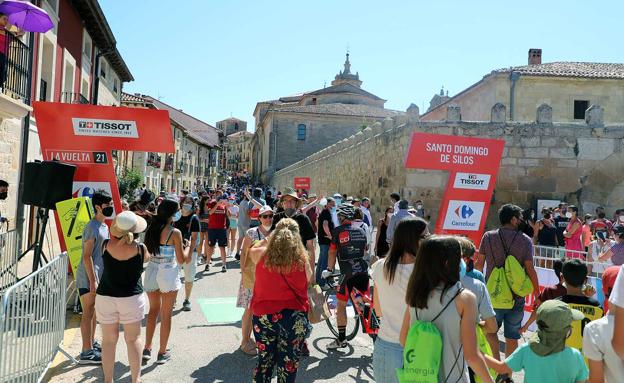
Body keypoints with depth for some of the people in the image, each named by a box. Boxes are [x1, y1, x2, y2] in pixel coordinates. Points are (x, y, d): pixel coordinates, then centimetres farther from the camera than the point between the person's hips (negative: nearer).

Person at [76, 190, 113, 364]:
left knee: (94, 311, 18)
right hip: (88, 278, -9)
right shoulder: (92, 227, -17)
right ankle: (87, 353, 3)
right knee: (88, 313, -3)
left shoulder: (104, 226, 12)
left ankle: (92, 343, 31)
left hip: (98, 276, 9)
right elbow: (87, 256, -20)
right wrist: (93, 281, -21)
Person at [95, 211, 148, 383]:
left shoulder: (106, 245, -9)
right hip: (131, 298, -1)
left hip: (105, 297, 1)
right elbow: (147, 258, 10)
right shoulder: (140, 248, -11)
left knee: (109, 340, 12)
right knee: (133, 339, 12)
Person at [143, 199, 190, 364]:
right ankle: (162, 353, 17)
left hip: (151, 272, 5)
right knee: (166, 314, 8)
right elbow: (181, 259, -11)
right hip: (168, 274, -5)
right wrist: (187, 248, 7)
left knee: (153, 310, 21)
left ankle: (147, 349, 24)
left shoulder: (151, 228, 2)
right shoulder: (175, 232, -15)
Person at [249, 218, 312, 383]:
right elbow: (309, 280, 6)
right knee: (288, 365, 12)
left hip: (263, 315, 2)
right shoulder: (301, 259, -12)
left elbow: (252, 250, 16)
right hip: (294, 317, -2)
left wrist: (265, 240, 28)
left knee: (264, 361, 20)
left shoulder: (262, 254, -8)